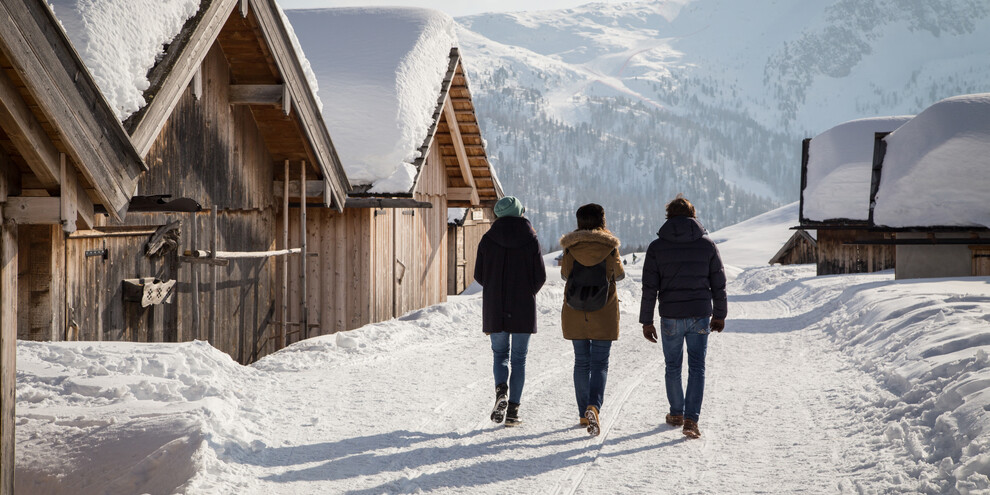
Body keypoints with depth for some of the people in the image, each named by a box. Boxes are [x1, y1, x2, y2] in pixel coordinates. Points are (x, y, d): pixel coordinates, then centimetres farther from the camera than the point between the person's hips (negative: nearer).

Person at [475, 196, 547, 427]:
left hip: (495, 308, 1)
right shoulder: (531, 239, -4)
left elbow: (479, 275, 0)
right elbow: (540, 276, -2)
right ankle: (513, 410, 4)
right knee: (519, 358, 9)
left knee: (500, 353, 15)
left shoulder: (488, 239, -2)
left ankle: (501, 391, -12)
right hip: (523, 309, 0)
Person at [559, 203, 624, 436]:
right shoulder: (610, 248, -9)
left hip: (575, 315, 2)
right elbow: (619, 275, 6)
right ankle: (594, 407, -21)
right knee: (600, 364, 1)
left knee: (581, 362, 13)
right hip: (604, 315, -2)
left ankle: (584, 414, 17)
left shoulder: (571, 249, -6)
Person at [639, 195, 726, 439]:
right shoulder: (707, 245, 0)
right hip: (700, 316, 1)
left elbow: (650, 288, -4)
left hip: (670, 317, -1)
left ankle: (676, 414, 27)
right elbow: (718, 284, 5)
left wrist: (646, 321, 2)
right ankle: (691, 419, -6)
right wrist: (719, 315, 16)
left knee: (673, 367, 15)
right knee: (697, 367, 4)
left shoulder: (657, 247, -4)